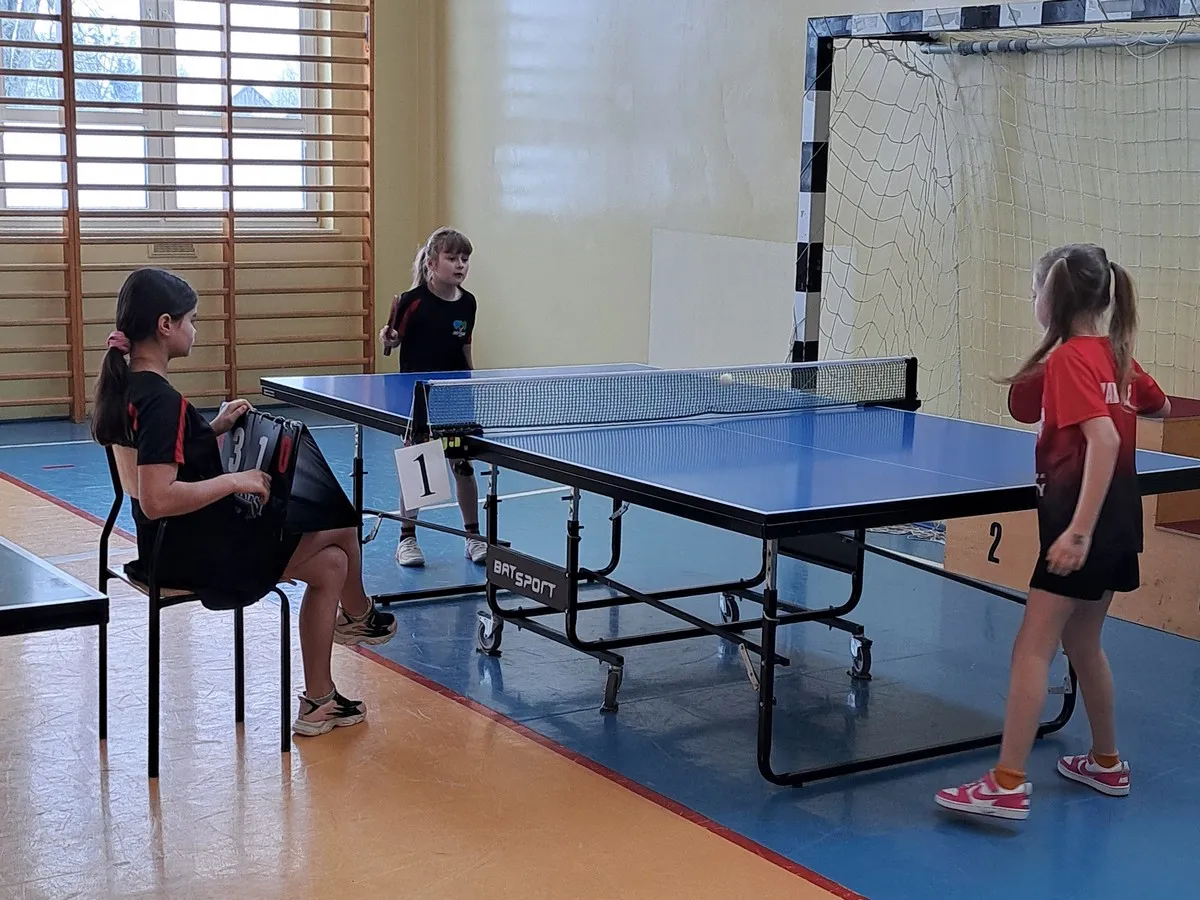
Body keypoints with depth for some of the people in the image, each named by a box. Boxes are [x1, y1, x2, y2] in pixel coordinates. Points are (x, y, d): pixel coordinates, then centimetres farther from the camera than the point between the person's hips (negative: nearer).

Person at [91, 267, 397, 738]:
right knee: (340, 524, 6)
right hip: (197, 552, -10)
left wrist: (213, 428, 8)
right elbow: (157, 499, -32)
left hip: (178, 544, 10)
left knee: (330, 564, 16)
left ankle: (318, 702, 24)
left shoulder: (125, 387, 6)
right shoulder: (160, 400, -25)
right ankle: (359, 616, 32)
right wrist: (235, 479, -23)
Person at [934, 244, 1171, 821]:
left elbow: (1103, 440, -25)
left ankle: (1007, 785, -10)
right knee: (1081, 643, 21)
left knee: (1033, 647, -8)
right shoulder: (1115, 354, 10)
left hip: (1085, 518, -9)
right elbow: (1159, 407, 28)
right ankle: (1107, 763, 33)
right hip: (1117, 519, 9)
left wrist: (1079, 531, -30)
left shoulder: (1069, 358, -14)